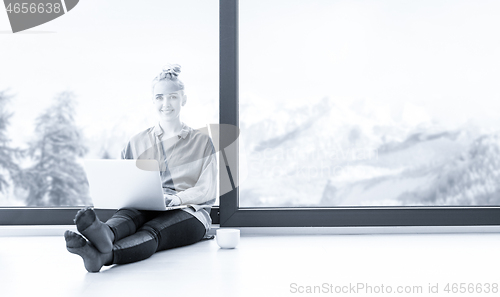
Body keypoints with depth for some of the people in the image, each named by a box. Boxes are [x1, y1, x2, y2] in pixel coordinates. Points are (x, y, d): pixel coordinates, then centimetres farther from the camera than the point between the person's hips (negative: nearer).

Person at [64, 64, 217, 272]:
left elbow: (207, 190, 3)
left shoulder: (202, 141, 14)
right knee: (127, 214, -35)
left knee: (152, 231, -37)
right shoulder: (138, 142, 20)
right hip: (144, 209, 3)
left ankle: (102, 255, -67)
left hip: (188, 212, -2)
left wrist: (175, 198, -16)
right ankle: (104, 235, -70)